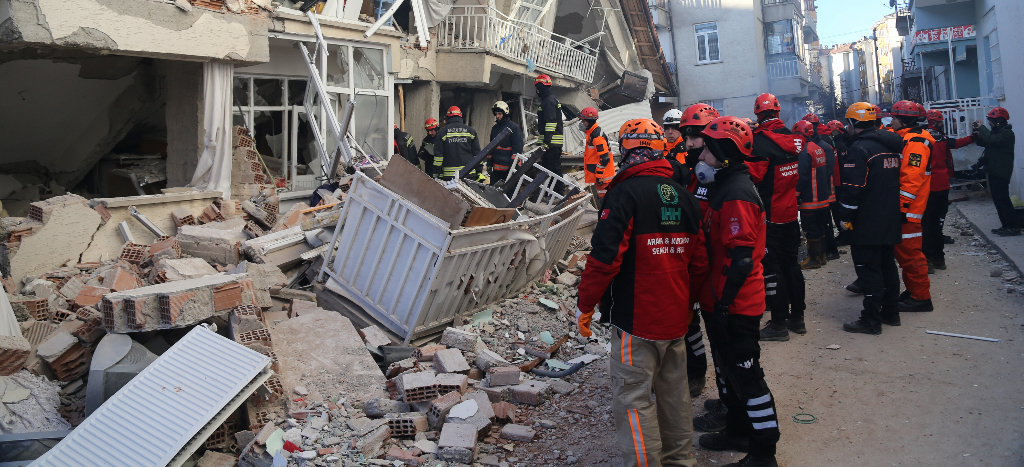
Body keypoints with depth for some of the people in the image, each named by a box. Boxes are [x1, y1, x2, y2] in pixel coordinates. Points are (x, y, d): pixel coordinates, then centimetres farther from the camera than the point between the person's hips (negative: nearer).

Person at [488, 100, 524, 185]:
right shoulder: (494, 128, 17)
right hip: (496, 168, 7)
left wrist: (514, 165, -16)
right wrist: (489, 163, 18)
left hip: (508, 167, -7)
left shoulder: (514, 127, -5)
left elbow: (518, 148, -10)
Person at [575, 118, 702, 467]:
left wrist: (586, 305, -8)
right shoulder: (684, 196, 7)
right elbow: (697, 255, 13)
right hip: (677, 316, 8)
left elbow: (604, 257, -20)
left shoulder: (625, 193, -15)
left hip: (636, 318, -7)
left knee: (633, 399, 0)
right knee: (673, 391, 20)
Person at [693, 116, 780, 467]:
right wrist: (716, 301, 22)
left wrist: (723, 304, -23)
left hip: (736, 306, -10)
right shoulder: (727, 187, 12)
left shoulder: (736, 195, -21)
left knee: (745, 374, -1)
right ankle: (738, 432, 38)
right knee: (728, 368, 21)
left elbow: (740, 259, -26)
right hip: (726, 300, 10)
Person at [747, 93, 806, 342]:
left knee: (771, 269, 0)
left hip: (769, 217, -7)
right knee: (791, 263, 16)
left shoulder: (759, 141, -18)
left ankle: (779, 324, 5)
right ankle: (797, 317, 26)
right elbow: (798, 173, 15)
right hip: (791, 213, 7)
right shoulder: (792, 137, 5)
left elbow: (752, 175, -23)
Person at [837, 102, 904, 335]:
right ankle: (890, 312, 25)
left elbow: (852, 188, -20)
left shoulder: (860, 148, -16)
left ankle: (871, 320, 0)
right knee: (887, 265, 17)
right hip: (891, 220, 9)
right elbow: (896, 180, 19)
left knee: (868, 269, -4)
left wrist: (846, 218, -12)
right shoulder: (891, 145, 11)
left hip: (867, 224, -9)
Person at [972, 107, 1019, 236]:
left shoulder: (1007, 133, -14)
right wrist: (977, 132, 4)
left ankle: (1013, 227, -9)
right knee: (998, 199, 12)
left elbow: (992, 141, -31)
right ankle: (1006, 225, 17)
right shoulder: (996, 131, 16)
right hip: (994, 171, 10)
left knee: (1002, 199, -11)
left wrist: (982, 128, -18)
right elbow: (984, 143, 22)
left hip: (1001, 172, -10)